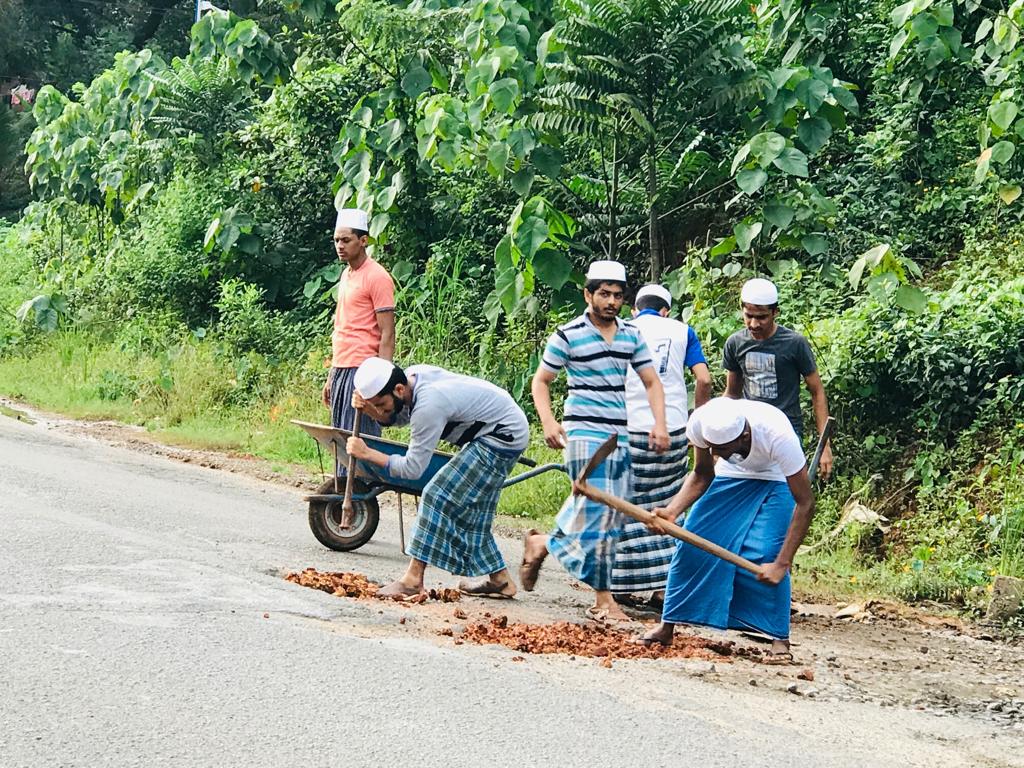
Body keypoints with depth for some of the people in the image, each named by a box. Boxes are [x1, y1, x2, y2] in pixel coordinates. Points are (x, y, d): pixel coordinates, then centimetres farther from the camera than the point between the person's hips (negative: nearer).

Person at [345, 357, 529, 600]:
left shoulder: (428, 407, -32)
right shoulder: (411, 375, -7)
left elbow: (412, 468, -26)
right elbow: (393, 418, 10)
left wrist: (367, 453, -20)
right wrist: (366, 405, -10)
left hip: (503, 437, -10)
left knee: (439, 497, -12)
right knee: (470, 508, 16)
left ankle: (413, 580, -12)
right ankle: (499, 580, 24)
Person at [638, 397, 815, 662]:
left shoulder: (778, 436, -41)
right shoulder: (700, 423, -31)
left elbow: (805, 503, -33)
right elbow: (702, 475, -9)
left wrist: (782, 564, -36)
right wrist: (672, 510, -27)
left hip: (774, 481, -4)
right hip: (729, 475, 4)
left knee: (765, 555, -21)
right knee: (691, 544, -7)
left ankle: (780, 639, -9)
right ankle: (666, 629, 5)